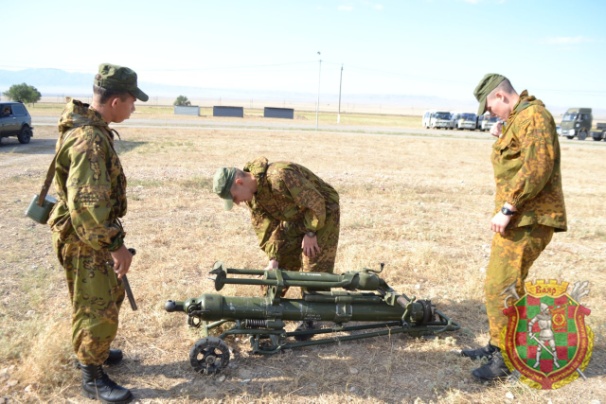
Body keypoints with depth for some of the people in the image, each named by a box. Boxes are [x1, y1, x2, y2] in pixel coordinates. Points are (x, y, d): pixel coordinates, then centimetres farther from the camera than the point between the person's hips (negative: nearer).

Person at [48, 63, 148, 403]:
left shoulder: (90, 127, 5)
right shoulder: (89, 139, -27)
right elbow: (86, 203, -31)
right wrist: (115, 244, -26)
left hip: (93, 234, 10)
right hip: (84, 239, -10)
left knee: (111, 295, 24)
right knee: (97, 309, 3)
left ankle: (95, 351, 43)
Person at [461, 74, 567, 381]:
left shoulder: (533, 115, -14)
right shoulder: (517, 118, 18)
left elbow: (537, 168, -24)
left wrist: (507, 209, -25)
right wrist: (502, 137, 9)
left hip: (527, 219, -11)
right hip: (517, 216, 11)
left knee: (501, 287, -9)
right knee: (500, 284, 17)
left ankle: (507, 359, 3)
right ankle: (497, 346, 29)